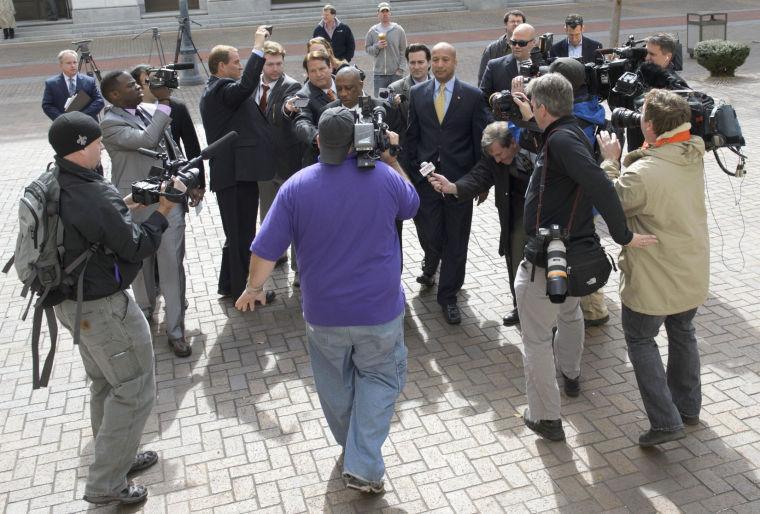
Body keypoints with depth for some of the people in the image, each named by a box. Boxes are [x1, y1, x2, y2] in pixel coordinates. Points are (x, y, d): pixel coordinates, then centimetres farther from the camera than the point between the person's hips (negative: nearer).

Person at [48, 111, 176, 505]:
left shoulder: (52, 186, 0)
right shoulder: (96, 197, -29)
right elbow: (138, 248, -19)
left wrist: (126, 204, 4)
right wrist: (162, 211, -8)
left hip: (71, 300, 10)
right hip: (103, 309, -10)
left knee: (107, 384, 24)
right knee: (135, 391, 5)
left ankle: (117, 457, 41)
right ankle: (105, 485, 14)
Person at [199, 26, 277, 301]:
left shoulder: (216, 89, 18)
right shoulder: (220, 90, -16)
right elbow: (246, 84, -33)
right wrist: (258, 46, -26)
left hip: (235, 173, 11)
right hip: (236, 174, -11)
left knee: (238, 234, 20)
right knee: (241, 234, 0)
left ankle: (230, 285, 32)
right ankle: (242, 289, 12)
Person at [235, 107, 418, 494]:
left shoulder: (296, 186, -12)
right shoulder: (384, 175, -11)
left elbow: (266, 250, -9)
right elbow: (411, 205, 12)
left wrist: (252, 288, 8)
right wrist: (391, 159, 11)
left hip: (323, 313, 1)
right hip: (380, 309, 0)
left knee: (336, 383, 23)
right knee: (379, 376, 18)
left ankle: (349, 446, 46)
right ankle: (363, 466, 9)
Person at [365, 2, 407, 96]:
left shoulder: (398, 30, 2)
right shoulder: (372, 31, 6)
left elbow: (403, 51, 2)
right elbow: (367, 48, 10)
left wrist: (401, 69, -6)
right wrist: (377, 46, -10)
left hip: (396, 73, -1)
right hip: (379, 74, 1)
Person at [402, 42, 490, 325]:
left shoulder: (473, 95, -2)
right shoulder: (417, 93, 4)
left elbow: (480, 139, 0)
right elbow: (412, 136, 8)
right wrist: (410, 172, 5)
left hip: (460, 177, -1)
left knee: (456, 240, 5)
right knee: (431, 235, 7)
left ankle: (448, 296, 20)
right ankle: (432, 261, 44)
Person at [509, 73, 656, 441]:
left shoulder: (561, 140, -22)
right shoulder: (572, 133, 7)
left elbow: (600, 186, -33)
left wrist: (623, 235, -25)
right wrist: (531, 117, 32)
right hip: (577, 254, 10)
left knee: (537, 338, 4)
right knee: (570, 314, 33)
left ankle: (546, 418, 14)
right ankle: (570, 376, 57)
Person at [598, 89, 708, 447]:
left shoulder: (642, 173, -30)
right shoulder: (694, 157, -6)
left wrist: (610, 161, -7)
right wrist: (626, 157, -3)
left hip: (654, 279, -7)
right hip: (693, 272, 7)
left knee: (640, 339, 12)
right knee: (682, 333, 25)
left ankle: (665, 421, 10)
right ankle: (688, 407, 40)